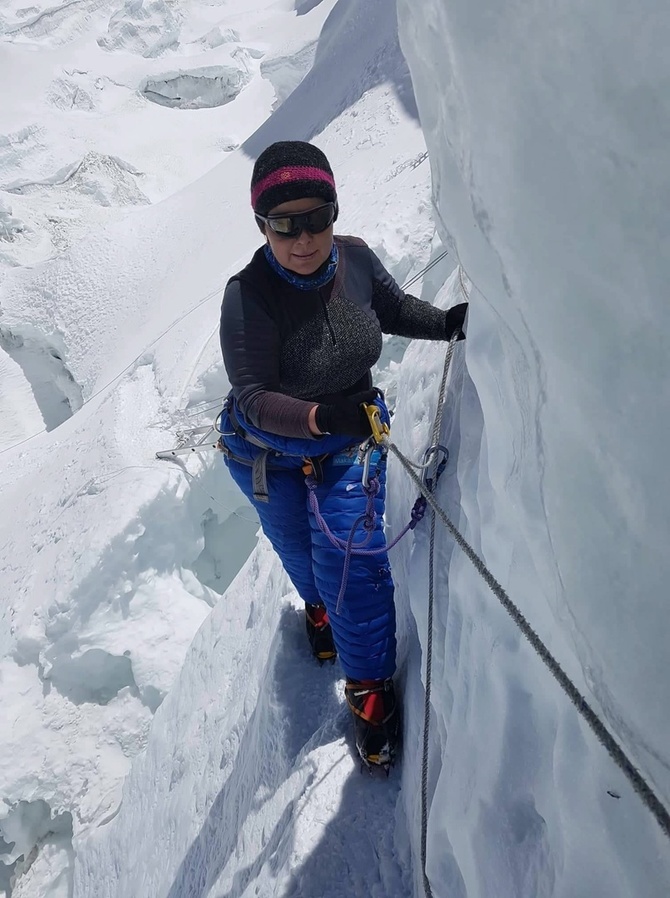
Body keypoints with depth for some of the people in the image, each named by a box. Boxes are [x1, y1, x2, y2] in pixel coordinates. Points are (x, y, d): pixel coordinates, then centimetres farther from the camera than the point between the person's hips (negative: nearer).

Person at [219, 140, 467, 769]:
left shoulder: (355, 258, -19)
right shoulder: (247, 298, -31)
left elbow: (394, 310, 1)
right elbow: (255, 398, -32)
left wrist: (447, 323, -17)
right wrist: (321, 417, -49)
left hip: (349, 442, 1)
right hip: (268, 454, -1)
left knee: (352, 563, -5)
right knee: (297, 549, 24)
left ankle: (370, 689, 16)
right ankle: (319, 604, 60)